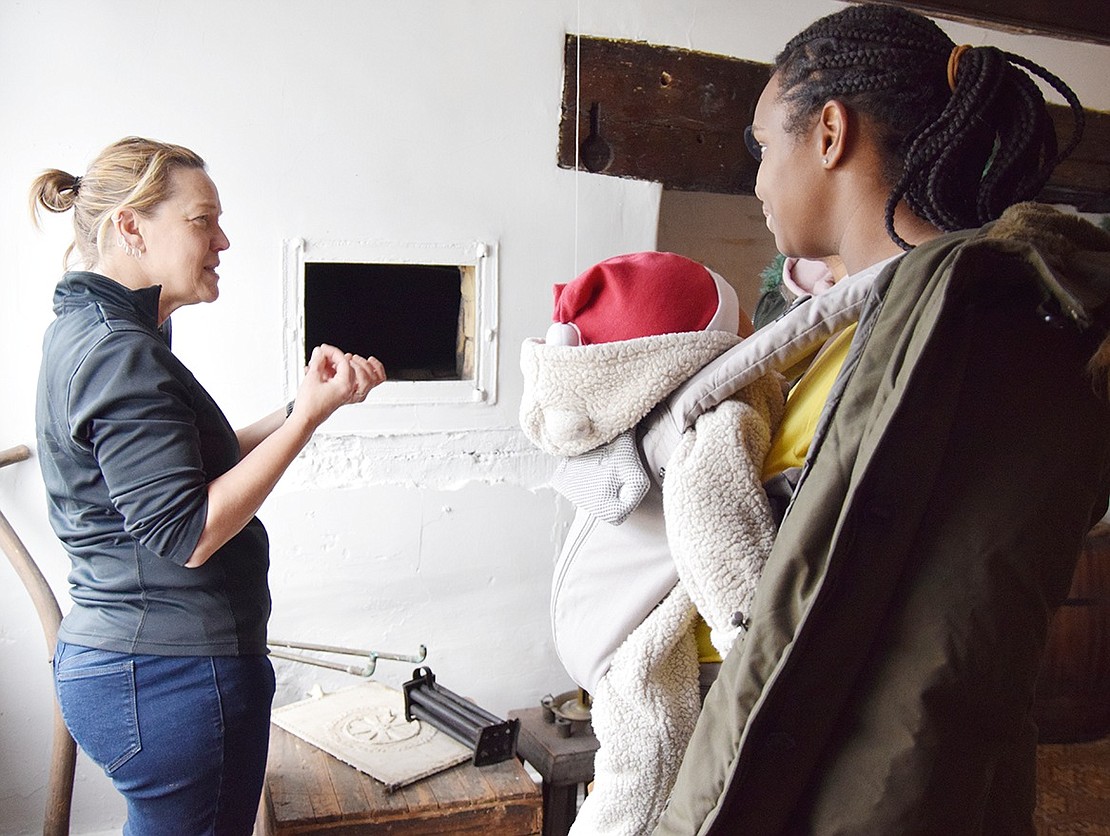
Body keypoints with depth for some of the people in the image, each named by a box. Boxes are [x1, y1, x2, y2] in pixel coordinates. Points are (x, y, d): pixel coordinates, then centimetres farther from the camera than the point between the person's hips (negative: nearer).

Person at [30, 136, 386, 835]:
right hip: (170, 675, -10)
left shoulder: (86, 332, 12)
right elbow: (186, 534, -23)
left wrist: (304, 404, 5)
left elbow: (191, 465, 13)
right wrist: (310, 415, -21)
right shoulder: (120, 353, -20)